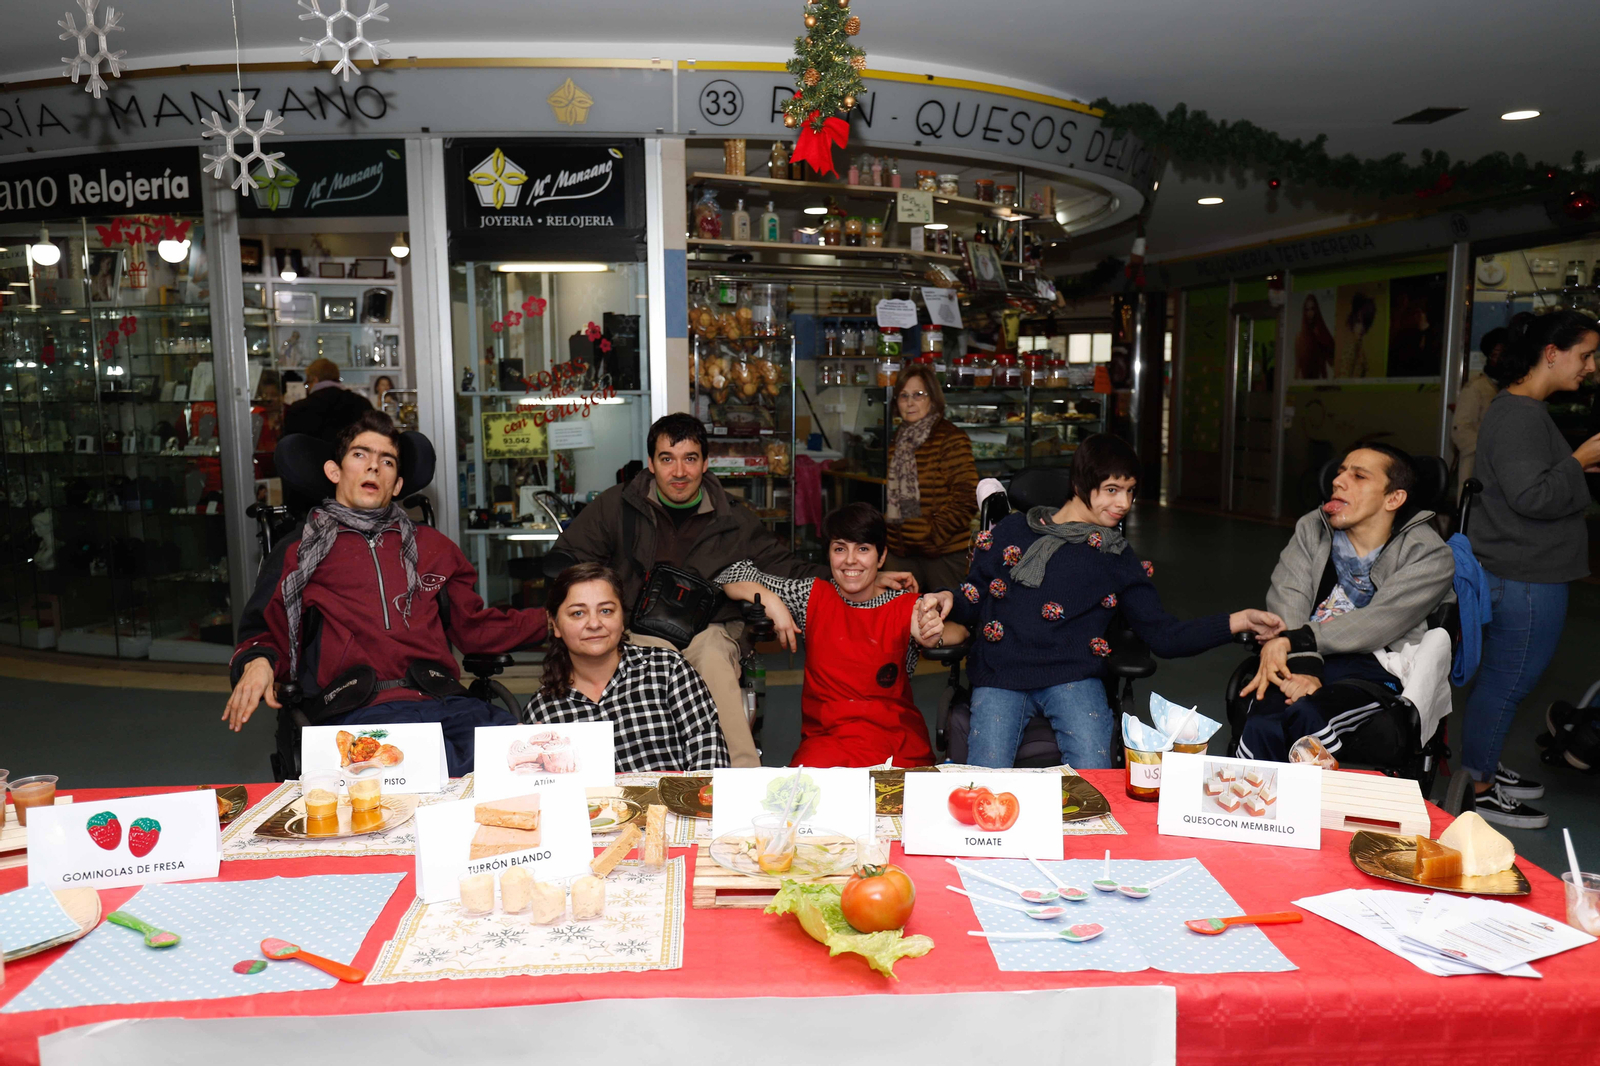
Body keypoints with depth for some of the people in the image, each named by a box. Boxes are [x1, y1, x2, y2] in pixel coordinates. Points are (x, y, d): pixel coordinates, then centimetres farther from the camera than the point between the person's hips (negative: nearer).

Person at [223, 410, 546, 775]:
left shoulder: (431, 547, 29)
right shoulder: (299, 554, 23)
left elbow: (475, 626, 31)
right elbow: (268, 636, 22)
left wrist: (551, 619, 23)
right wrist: (257, 662, -1)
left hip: (443, 700, 4)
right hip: (358, 710, -3)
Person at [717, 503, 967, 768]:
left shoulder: (906, 608, 3)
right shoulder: (813, 597, 7)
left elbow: (960, 631, -12)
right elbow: (732, 578, 10)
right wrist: (771, 601, -9)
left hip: (897, 736, 0)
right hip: (824, 734, 0)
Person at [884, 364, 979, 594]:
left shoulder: (952, 439, -9)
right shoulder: (900, 440, 13)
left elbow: (967, 499, -13)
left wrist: (933, 531, -17)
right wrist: (888, 528, 10)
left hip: (943, 551, -6)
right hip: (901, 550, 6)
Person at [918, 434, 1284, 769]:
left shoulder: (1119, 559, 14)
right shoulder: (1013, 532, 11)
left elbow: (1164, 637, 8)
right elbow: (972, 603, 13)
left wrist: (1238, 621, -2)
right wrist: (947, 600, -10)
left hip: (1073, 676, 1)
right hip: (1000, 676, -1)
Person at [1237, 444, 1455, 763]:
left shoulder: (1430, 556, 5)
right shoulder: (1312, 528, 17)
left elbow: (1376, 623, -10)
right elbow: (1288, 598, -1)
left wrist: (1294, 641, -19)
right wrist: (1303, 664, -19)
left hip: (1372, 668, -2)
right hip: (1303, 660, 2)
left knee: (1306, 715, -36)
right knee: (1261, 726, -33)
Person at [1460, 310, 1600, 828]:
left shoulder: (1525, 410, 14)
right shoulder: (1519, 415, -20)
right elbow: (1533, 498, -25)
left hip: (1522, 574, 11)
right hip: (1525, 579, -11)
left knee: (1502, 678, 19)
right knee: (1508, 681, 0)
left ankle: (1483, 766, 32)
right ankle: (1477, 789, 11)